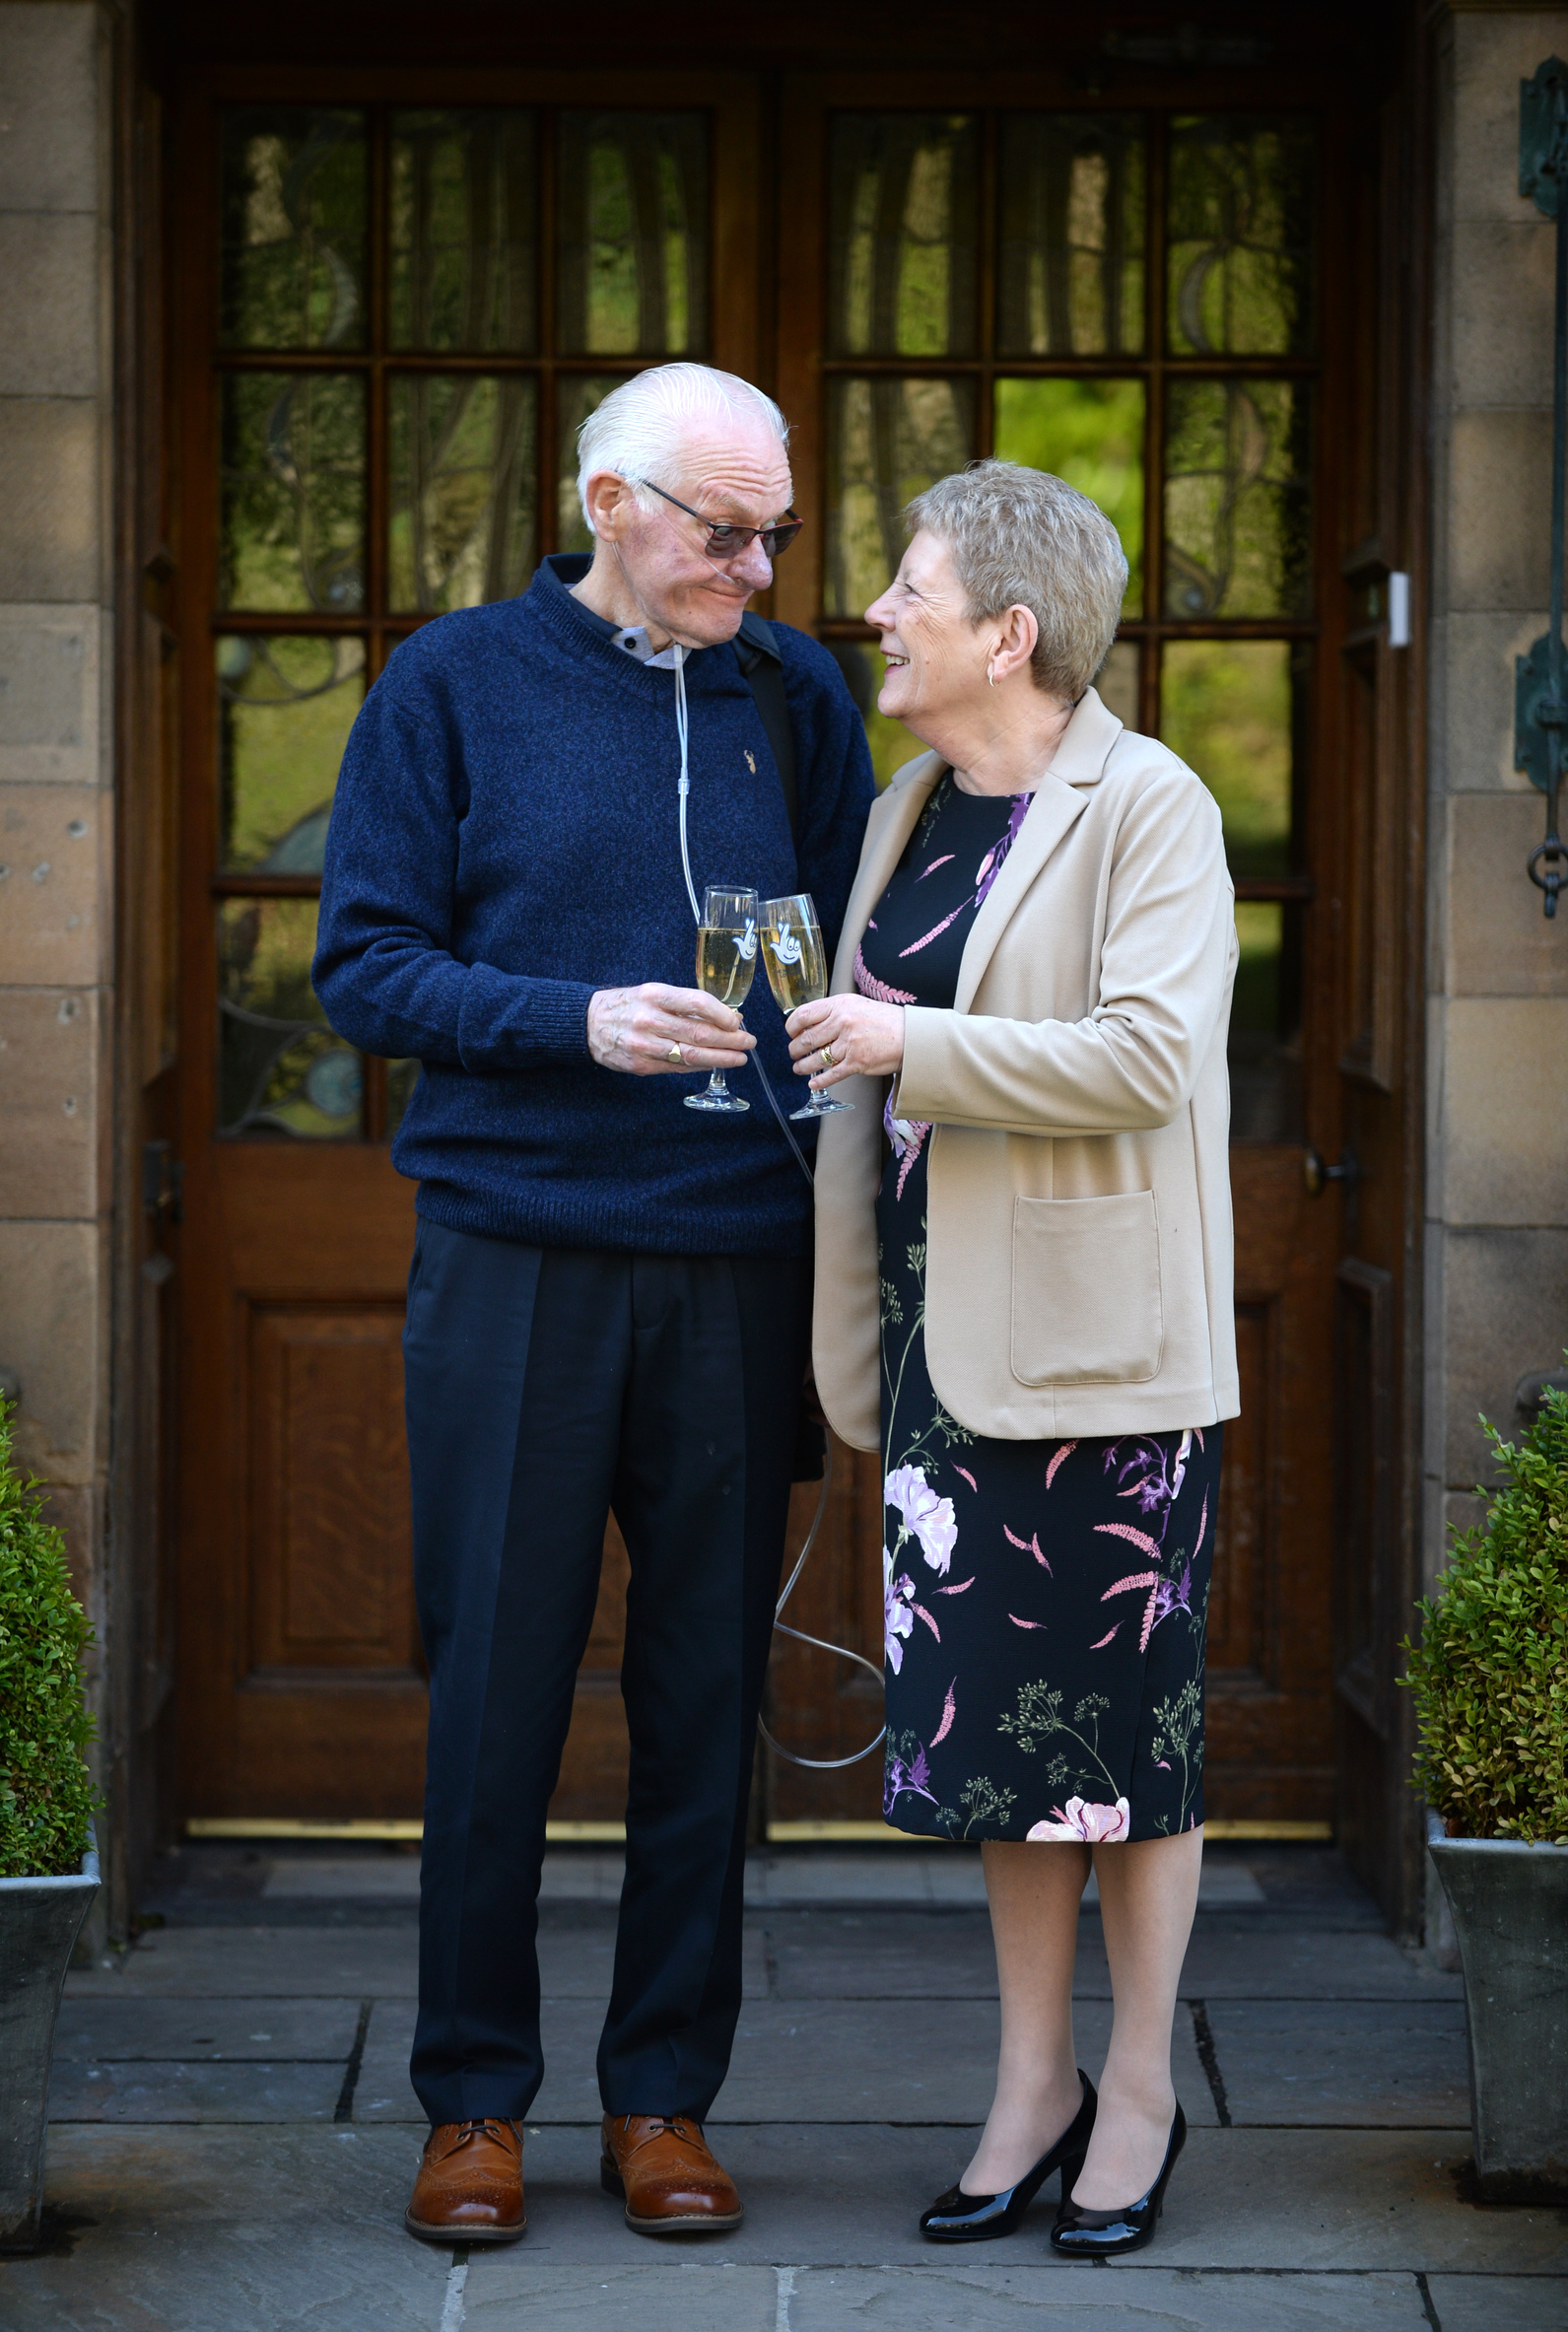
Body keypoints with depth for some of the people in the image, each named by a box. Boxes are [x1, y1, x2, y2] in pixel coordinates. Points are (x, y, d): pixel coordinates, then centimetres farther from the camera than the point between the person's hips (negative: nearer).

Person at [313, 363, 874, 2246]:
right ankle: (474, 2097, 14)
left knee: (705, 1688, 5)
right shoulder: (457, 683, 3)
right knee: (496, 1685, 2)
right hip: (514, 1257, -2)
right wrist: (576, 1020, -15)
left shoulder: (797, 698, 10)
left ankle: (663, 2094, 17)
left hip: (739, 1264, 2)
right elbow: (363, 967, -2)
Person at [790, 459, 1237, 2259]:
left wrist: (911, 1043, -18)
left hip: (1106, 1343, -7)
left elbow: (1147, 1055, -20)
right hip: (950, 1337, 7)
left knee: (1129, 1713, 2)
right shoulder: (908, 814, 14)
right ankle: (1034, 2083, 19)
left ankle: (1140, 2093, 14)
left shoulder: (1148, 807, -9)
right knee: (989, 1706, 9)